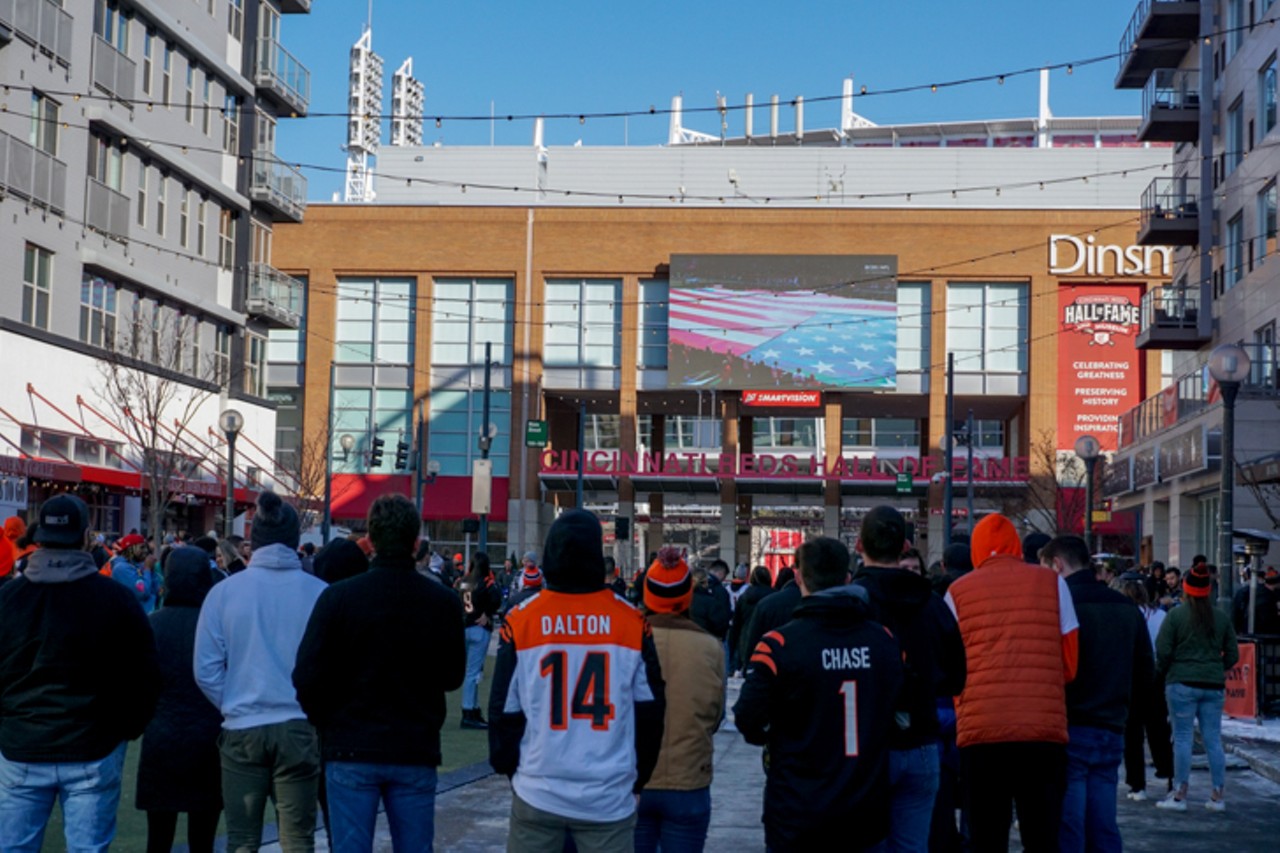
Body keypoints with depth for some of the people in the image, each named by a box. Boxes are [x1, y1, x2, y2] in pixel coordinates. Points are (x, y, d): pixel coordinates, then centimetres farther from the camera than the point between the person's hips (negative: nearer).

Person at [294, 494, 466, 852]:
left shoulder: (338, 597, -10)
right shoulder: (444, 602, -4)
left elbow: (308, 676, -8)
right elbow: (453, 677, 6)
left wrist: (326, 724, 8)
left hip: (352, 749, -1)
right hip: (416, 753, 2)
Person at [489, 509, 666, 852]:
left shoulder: (521, 621, -5)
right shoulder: (633, 623, -3)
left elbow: (504, 710, 1)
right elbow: (650, 711, 3)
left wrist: (508, 767, 18)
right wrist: (638, 777, 17)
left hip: (538, 794, 0)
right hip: (610, 796, 0)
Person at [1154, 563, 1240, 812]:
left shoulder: (1175, 615, -7)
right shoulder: (1222, 618, 6)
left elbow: (1163, 651, -8)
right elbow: (1233, 654, 9)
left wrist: (1160, 671, 9)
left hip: (1182, 683, -4)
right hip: (1214, 685, 4)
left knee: (1183, 738, 0)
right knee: (1213, 739, 7)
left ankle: (1179, 795, 1)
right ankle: (1218, 796, 9)